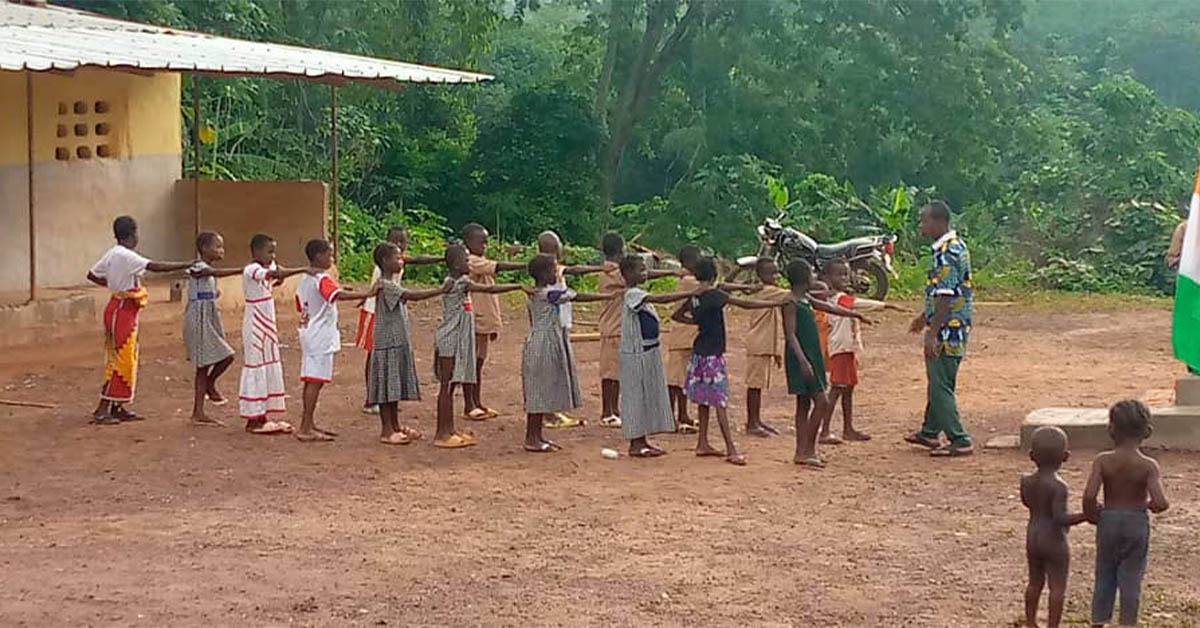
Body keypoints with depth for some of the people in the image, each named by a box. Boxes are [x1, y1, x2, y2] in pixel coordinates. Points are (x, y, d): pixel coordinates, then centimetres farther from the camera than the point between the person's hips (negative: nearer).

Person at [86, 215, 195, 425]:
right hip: (122, 311, -10)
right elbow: (156, 267, -27)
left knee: (126, 359, 13)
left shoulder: (112, 254, 10)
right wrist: (188, 265, -24)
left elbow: (92, 275, 20)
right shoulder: (125, 256, -18)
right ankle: (102, 410, -6)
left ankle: (117, 407, 17)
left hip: (122, 311, 10)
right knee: (120, 360, -7)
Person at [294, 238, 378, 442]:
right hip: (320, 338, -10)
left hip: (309, 334, 10)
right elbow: (339, 295, -33)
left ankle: (309, 424, 19)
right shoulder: (323, 280, -15)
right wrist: (367, 294, -37)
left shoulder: (304, 280, 14)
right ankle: (305, 429, -9)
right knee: (315, 381, -8)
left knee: (311, 381, 13)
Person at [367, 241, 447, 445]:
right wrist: (440, 290, -27)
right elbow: (412, 296, -27)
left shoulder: (393, 283, 15)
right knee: (386, 386, -4)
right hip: (387, 344, -10)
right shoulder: (385, 285, -17)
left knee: (396, 386, 13)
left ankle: (396, 427, 20)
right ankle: (386, 430, 0)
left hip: (399, 342, 10)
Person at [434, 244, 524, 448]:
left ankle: (449, 430, 17)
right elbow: (490, 289, -21)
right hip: (449, 341, -10)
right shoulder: (459, 284, -17)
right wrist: (519, 286, -20)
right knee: (447, 386, -5)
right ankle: (442, 433, -2)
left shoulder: (461, 283, 13)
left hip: (459, 342, 10)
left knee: (451, 385, 12)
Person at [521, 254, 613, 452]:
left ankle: (536, 436, 18)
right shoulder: (549, 293, -18)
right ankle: (532, 438, 1)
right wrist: (608, 296, -11)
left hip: (547, 348, 9)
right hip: (542, 348, -9)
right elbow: (579, 297, -17)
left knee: (543, 394, 13)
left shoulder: (535, 293, 11)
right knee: (539, 393, -4)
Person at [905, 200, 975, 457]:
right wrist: (925, 317, 30)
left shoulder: (946, 253, -21)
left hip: (947, 330, -10)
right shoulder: (957, 245, 12)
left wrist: (932, 334, -24)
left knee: (941, 387, -5)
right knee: (938, 382, 20)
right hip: (956, 328, 10)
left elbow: (945, 298, -24)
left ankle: (960, 441, -2)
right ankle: (929, 432, 32)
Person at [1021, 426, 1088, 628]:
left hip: (1032, 537, 7)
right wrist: (1086, 515, -21)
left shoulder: (1027, 481, -2)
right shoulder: (1058, 486, -21)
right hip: (1054, 540, -7)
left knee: (1035, 583, 19)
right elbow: (1060, 518, -27)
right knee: (1057, 587, 2)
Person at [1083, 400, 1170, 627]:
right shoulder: (1148, 466, -14)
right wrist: (1149, 505, -1)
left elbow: (1089, 496, -22)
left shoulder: (1102, 461, -13)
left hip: (1108, 522, 1)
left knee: (1104, 577, 15)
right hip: (1137, 523, -1)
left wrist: (1093, 516, -2)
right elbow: (1161, 503, -24)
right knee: (1131, 579, 9)